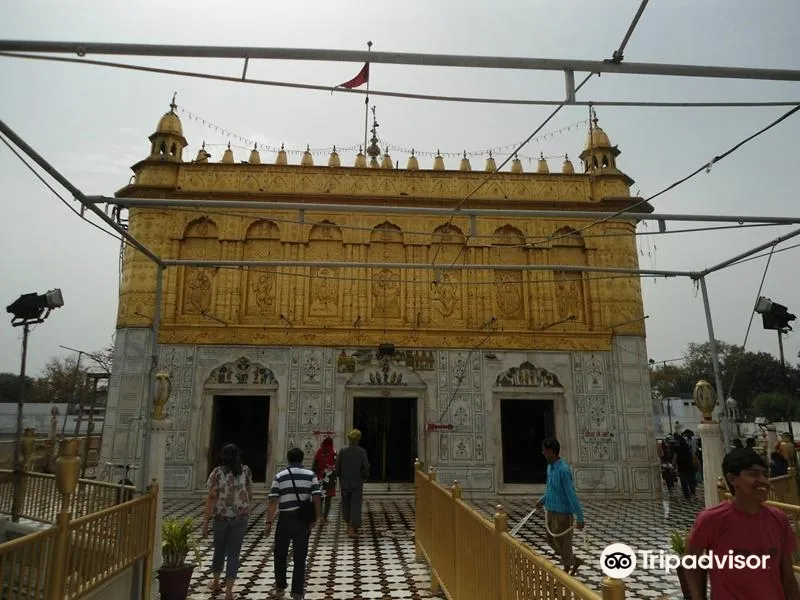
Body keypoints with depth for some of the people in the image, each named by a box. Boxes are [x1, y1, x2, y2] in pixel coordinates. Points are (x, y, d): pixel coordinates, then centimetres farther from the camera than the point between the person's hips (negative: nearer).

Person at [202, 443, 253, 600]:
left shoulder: (217, 472, -6)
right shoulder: (246, 470, 0)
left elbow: (212, 498, -10)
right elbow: (250, 493, 4)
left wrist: (206, 520, -7)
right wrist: (247, 511, 17)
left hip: (221, 517, 0)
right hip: (241, 517, 0)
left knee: (219, 550, 20)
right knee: (234, 553, 7)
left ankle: (215, 583, 39)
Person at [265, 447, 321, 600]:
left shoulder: (280, 476, -2)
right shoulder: (310, 475, 0)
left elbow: (273, 502, -7)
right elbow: (316, 498, -6)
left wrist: (269, 522, -2)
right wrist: (316, 518, 0)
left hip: (286, 518, -1)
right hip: (304, 519, 1)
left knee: (281, 554, 19)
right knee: (300, 557, 8)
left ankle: (280, 587, 26)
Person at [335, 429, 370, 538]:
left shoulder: (342, 451, -5)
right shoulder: (362, 452, -9)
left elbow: (337, 468, -2)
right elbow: (366, 468, -9)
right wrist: (364, 478, 9)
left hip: (344, 483, 2)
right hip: (357, 483, -2)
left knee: (346, 504, 19)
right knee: (356, 505, 1)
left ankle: (349, 525, 32)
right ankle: (352, 528, -6)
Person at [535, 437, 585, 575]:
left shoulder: (563, 470, -24)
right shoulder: (550, 467, 4)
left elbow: (572, 495, -22)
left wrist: (580, 518, -20)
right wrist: (543, 500, 22)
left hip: (562, 513, -9)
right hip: (551, 511, 9)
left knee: (563, 543, 7)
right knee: (552, 541, 19)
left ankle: (566, 571, 26)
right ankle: (575, 561, 36)